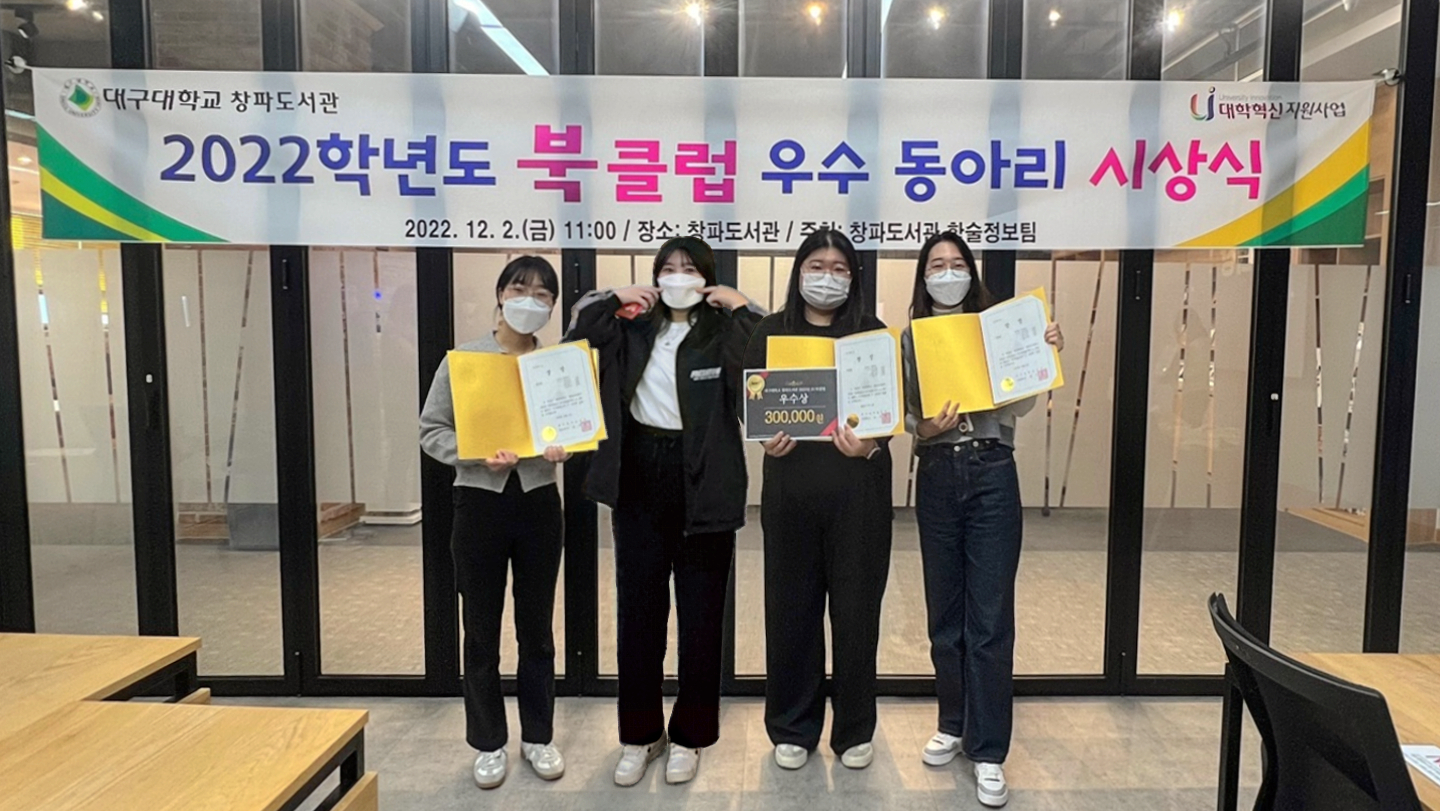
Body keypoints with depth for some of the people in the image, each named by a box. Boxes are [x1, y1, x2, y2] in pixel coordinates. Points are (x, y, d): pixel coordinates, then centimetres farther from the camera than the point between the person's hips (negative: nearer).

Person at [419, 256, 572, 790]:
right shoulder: (462, 359, -4)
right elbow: (431, 430, -2)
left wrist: (564, 447, -17)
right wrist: (477, 455, -19)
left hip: (538, 502, 1)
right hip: (479, 502, -1)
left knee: (537, 627, 13)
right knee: (482, 631, 10)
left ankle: (538, 736, 31)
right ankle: (489, 743, 28)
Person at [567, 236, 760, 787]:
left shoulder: (723, 332, -1)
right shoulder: (633, 329, 8)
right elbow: (571, 346, 2)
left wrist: (742, 309, -15)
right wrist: (612, 300, -2)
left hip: (702, 484, -3)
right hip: (640, 479, 3)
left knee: (700, 616, 7)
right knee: (638, 612, 11)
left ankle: (689, 736, 26)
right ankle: (639, 734, 28)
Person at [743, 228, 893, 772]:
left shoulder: (875, 334, 5)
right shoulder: (772, 332, 8)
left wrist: (871, 444, -21)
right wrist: (765, 437, -17)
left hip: (858, 487, 0)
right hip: (791, 486, 1)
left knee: (856, 608, 7)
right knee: (790, 606, 8)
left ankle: (855, 730, 25)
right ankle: (792, 728, 25)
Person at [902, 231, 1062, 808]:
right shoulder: (911, 337, 5)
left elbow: (1020, 405, 0)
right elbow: (903, 416, 2)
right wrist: (926, 429, -19)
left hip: (991, 472, -2)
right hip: (937, 475, 2)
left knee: (990, 618, 0)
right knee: (944, 611, 12)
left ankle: (988, 751, 11)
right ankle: (954, 725, 30)